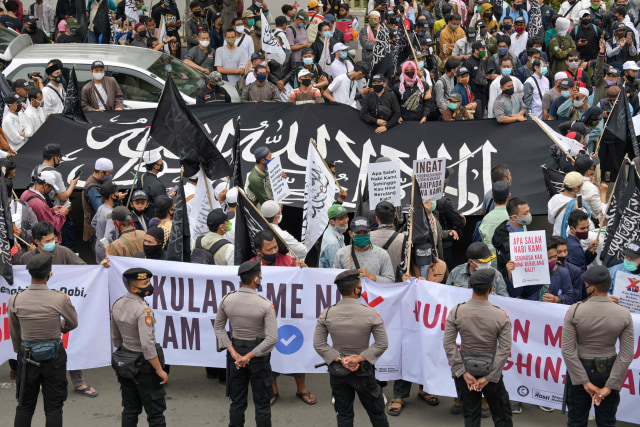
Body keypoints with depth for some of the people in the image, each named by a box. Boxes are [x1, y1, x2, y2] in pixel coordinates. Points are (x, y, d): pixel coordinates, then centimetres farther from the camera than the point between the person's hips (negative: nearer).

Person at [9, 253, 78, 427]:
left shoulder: (15, 300, -8)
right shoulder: (60, 299, -15)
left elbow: (14, 333, 6)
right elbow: (72, 323, 4)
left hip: (27, 354, 2)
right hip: (54, 356, -2)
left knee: (24, 406, 13)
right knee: (53, 407, 6)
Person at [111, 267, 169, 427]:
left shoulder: (117, 306, 2)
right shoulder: (143, 310, -23)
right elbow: (147, 344, -29)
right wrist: (160, 370, -22)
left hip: (124, 364, 8)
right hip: (144, 365, -8)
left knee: (130, 410, 16)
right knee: (155, 411, 2)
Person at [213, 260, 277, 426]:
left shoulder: (227, 300, -9)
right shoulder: (265, 305, -20)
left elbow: (218, 326, 0)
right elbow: (272, 338, -21)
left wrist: (233, 352, -4)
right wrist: (249, 356, -14)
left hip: (235, 351, 4)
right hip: (258, 356, -4)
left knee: (237, 402, 15)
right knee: (262, 403, 9)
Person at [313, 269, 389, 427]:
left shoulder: (326, 314, -11)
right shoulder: (370, 314, -17)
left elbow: (318, 344, -8)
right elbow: (382, 344, -15)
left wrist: (340, 359, -11)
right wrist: (359, 358, -14)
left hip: (337, 371, 2)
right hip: (363, 372, -2)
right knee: (376, 412, 13)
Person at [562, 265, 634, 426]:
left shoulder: (575, 311, -16)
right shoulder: (624, 315, -12)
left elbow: (568, 351, -17)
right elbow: (627, 356, -12)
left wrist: (585, 382, -14)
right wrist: (609, 386, -10)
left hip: (580, 368, -1)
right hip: (608, 371, 1)